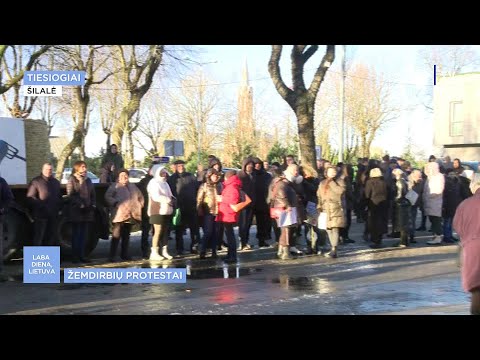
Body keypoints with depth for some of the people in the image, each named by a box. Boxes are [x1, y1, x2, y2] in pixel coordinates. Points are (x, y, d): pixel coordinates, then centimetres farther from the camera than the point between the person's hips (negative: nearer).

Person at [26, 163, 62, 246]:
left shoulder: (56, 182, 17)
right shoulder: (36, 181, -4)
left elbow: (59, 197, 22)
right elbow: (30, 197, -10)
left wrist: (58, 207, 4)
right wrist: (41, 205, -17)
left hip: (53, 215, 6)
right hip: (40, 215, -6)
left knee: (51, 238, 12)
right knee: (38, 238, -5)